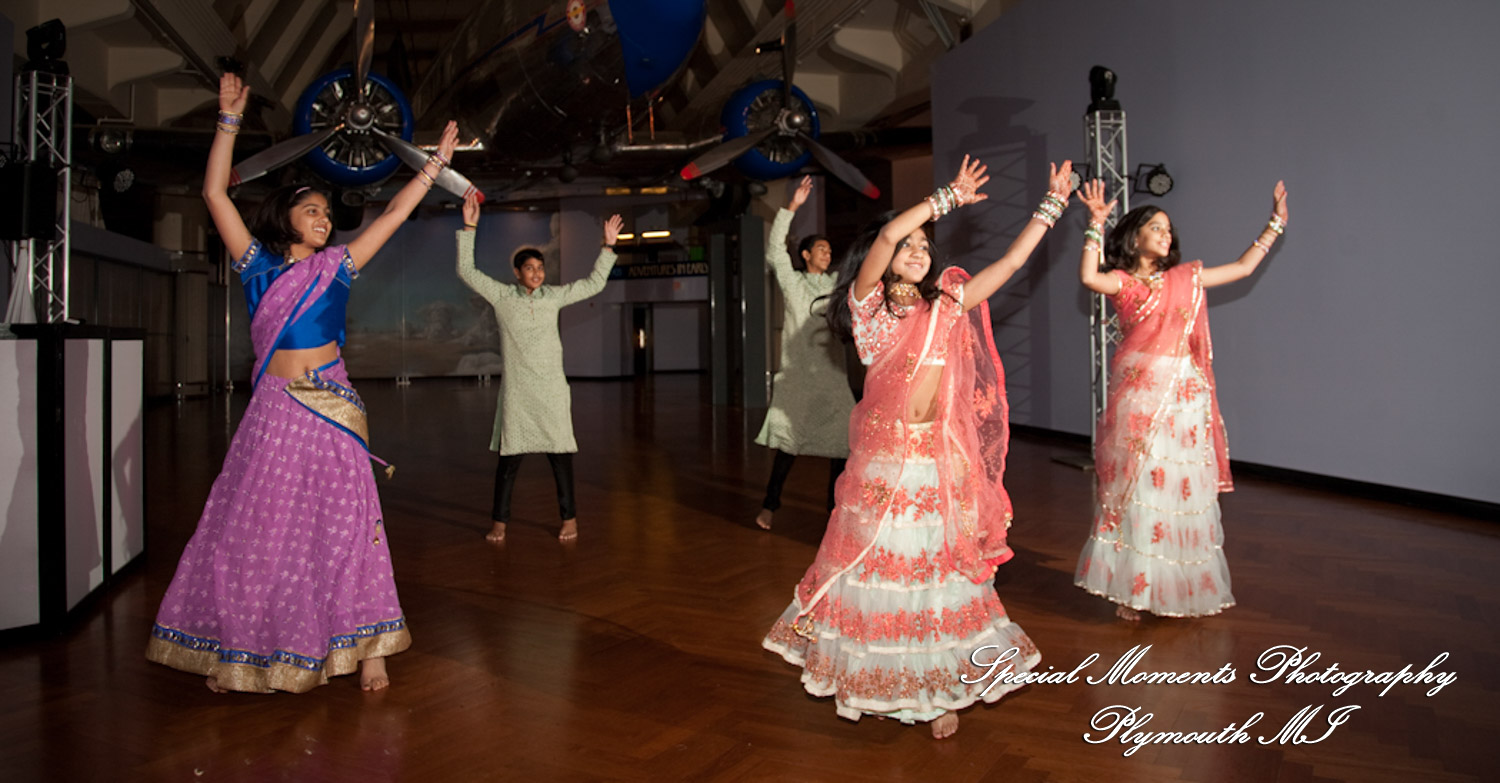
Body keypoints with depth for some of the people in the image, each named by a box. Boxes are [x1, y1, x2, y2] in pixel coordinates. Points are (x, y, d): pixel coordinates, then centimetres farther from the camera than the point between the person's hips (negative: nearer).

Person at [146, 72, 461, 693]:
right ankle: (237, 652, 18)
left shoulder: (337, 267, 11)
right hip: (274, 411, -1)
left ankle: (367, 647, 7)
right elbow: (215, 194, 2)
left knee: (346, 526, 1)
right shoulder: (258, 266, 8)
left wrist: (437, 162, 15)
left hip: (332, 410, 1)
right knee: (254, 530, 4)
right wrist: (230, 118, 0)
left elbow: (395, 212, 13)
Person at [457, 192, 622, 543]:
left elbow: (594, 283, 11)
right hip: (516, 389, -1)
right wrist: (469, 228, -3)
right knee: (510, 455, 3)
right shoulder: (502, 295, 3)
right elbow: (466, 270, 1)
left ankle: (569, 518, 14)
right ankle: (499, 521, 14)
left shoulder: (554, 296, 7)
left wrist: (608, 246, 6)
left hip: (552, 388, 1)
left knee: (560, 453, 3)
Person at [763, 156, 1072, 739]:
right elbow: (885, 236, -13)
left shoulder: (946, 306, 12)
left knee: (939, 566, 8)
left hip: (940, 456, 3)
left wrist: (1052, 205, 16)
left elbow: (1012, 261, 15)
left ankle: (941, 689, 20)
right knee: (878, 562, 6)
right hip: (883, 455, -3)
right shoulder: (868, 302, 2)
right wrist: (947, 198, -6)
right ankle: (869, 678, 23)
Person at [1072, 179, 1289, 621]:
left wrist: (1275, 224, 25)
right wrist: (1097, 224, -16)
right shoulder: (1122, 282, 3)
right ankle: (1131, 589, 7)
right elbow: (1088, 276, -19)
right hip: (1138, 391, -5)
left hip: (1183, 394, 5)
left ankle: (1180, 587, 19)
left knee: (1183, 486, 7)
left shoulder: (1186, 278, 17)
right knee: (1134, 486, -1)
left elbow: (1243, 268, 25)